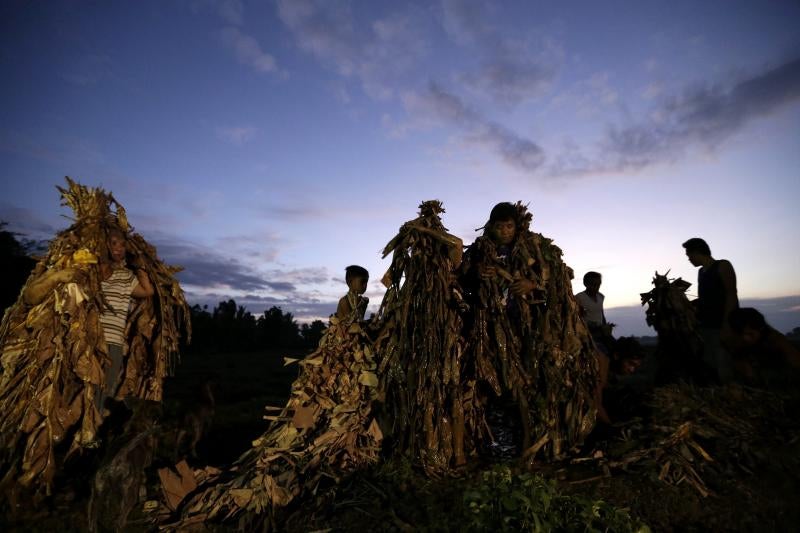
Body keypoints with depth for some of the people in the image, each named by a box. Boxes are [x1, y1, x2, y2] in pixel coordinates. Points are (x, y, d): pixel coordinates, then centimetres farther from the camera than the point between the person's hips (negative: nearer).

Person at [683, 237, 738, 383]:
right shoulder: (701, 272, 19)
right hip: (705, 327, 7)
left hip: (722, 327, -7)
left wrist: (726, 325, -18)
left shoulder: (723, 266, -1)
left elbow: (731, 295, -10)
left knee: (725, 371, -9)